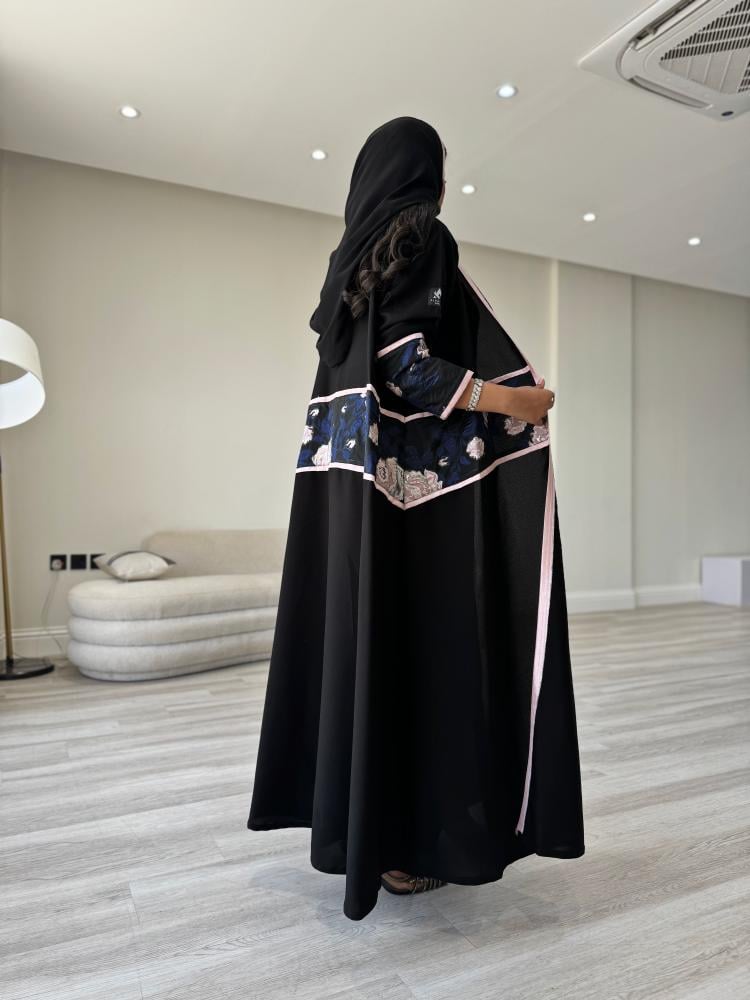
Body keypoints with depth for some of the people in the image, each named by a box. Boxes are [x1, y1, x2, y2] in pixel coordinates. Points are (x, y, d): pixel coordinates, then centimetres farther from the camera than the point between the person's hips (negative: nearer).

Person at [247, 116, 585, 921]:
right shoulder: (422, 238, -5)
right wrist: (506, 400, -19)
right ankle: (404, 842, 7)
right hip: (415, 471, -8)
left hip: (354, 467, 9)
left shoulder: (352, 252, 19)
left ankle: (350, 821, 22)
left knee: (360, 634, 10)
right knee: (419, 639, -4)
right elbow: (402, 360, -17)